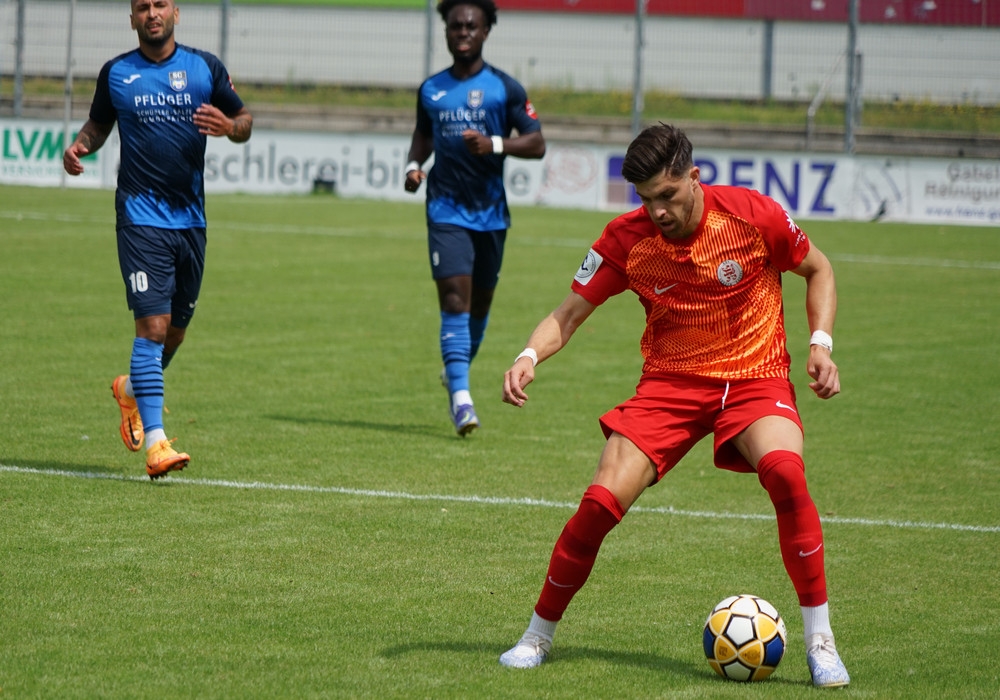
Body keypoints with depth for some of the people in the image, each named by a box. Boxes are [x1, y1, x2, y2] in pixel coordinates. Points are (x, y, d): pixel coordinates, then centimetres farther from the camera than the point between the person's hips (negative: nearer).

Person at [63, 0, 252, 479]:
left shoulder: (205, 68, 5)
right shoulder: (115, 73, 4)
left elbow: (244, 121, 11)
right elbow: (99, 123, 18)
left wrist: (228, 127, -12)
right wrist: (80, 146, -3)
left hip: (191, 219, 3)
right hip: (141, 217, -3)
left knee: (176, 328, 12)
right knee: (153, 323, -15)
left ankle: (132, 389, 43)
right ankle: (155, 443, -18)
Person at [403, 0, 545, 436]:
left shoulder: (504, 88, -1)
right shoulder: (431, 89, 8)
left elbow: (537, 143, -3)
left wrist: (495, 144, -20)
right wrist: (414, 165, 5)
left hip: (491, 210, 0)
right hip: (446, 208, 0)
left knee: (481, 299, 12)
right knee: (454, 296, -15)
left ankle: (458, 369, 39)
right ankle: (460, 396, -21)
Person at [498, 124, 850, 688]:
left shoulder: (753, 214, -12)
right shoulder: (628, 238, -8)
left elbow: (818, 270, 6)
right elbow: (569, 314, 0)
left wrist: (821, 344, -7)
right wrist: (530, 356, -20)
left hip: (753, 377, -2)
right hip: (670, 383, 2)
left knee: (785, 471, -33)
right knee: (602, 501, -15)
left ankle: (819, 638, -21)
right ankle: (540, 633, 9)